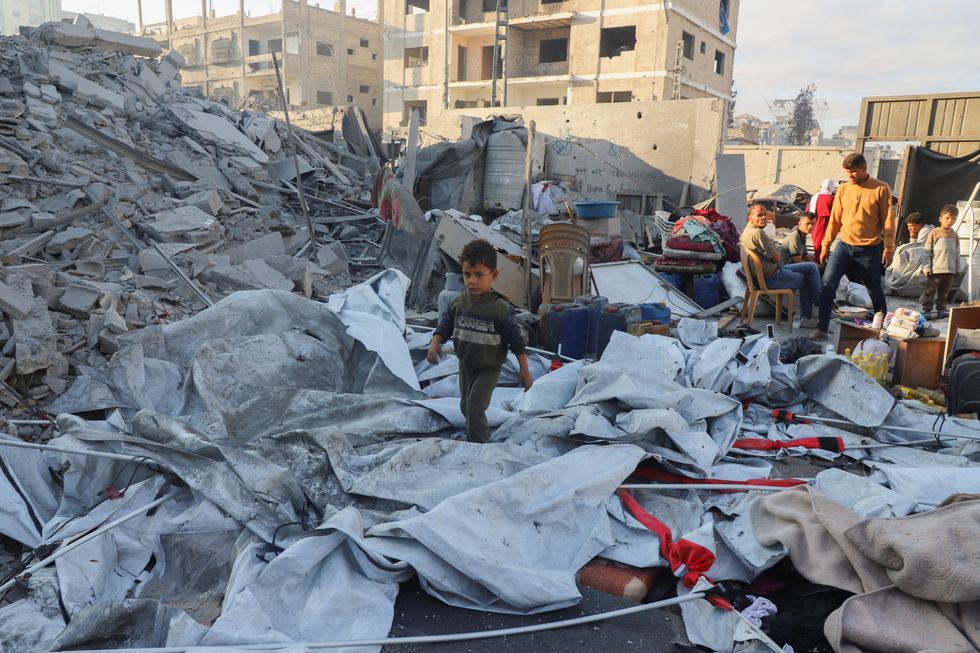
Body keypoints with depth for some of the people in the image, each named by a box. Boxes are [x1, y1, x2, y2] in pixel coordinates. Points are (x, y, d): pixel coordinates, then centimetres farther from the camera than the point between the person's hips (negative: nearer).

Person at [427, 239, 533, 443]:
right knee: (465, 406, 21)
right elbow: (446, 324, 4)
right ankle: (474, 436, 45)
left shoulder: (500, 308, -21)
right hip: (465, 365, 6)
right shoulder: (458, 302, -7)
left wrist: (524, 369, -14)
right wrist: (435, 342, -15)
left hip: (489, 368, -6)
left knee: (475, 407, -12)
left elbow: (515, 339, -16)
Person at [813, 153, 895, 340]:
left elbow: (888, 221, -3)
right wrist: (825, 246, 6)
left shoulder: (881, 189, -5)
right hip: (844, 246, 2)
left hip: (869, 249, -2)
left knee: (875, 290, 13)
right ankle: (822, 329, -11)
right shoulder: (843, 189, 4)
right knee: (828, 283, -14)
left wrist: (888, 247, -6)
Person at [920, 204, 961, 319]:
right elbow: (927, 252, -5)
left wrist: (957, 269, 14)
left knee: (944, 291, 12)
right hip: (935, 270, -4)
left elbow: (957, 254, 16)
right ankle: (927, 310, 4)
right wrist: (926, 268, -9)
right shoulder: (934, 233, -4)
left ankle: (941, 309, 20)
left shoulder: (955, 235, 10)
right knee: (930, 291, -1)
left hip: (950, 270, 5)